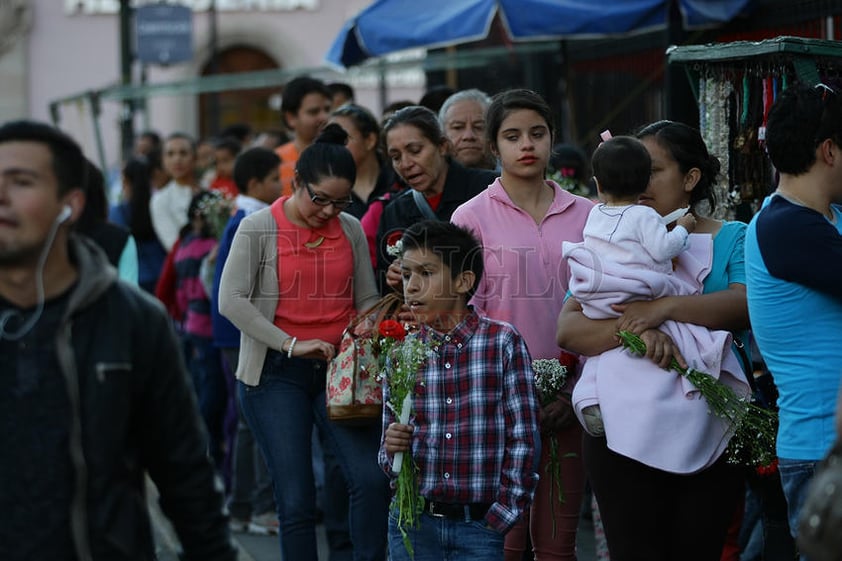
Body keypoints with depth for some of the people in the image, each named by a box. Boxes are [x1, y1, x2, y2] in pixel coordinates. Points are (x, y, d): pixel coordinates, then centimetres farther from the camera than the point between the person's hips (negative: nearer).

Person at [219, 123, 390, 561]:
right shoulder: (258, 228, -4)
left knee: (370, 479, -15)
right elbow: (232, 301, -11)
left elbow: (367, 300, 11)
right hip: (276, 374, -3)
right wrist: (292, 345, -17)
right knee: (295, 501, -2)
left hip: (339, 369, 3)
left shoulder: (351, 230, 7)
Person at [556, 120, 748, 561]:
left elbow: (747, 305, -13)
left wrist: (666, 307, -24)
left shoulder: (731, 239, 7)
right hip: (623, 436, 1)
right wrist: (634, 330, -22)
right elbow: (567, 329, -3)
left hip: (710, 434, -1)